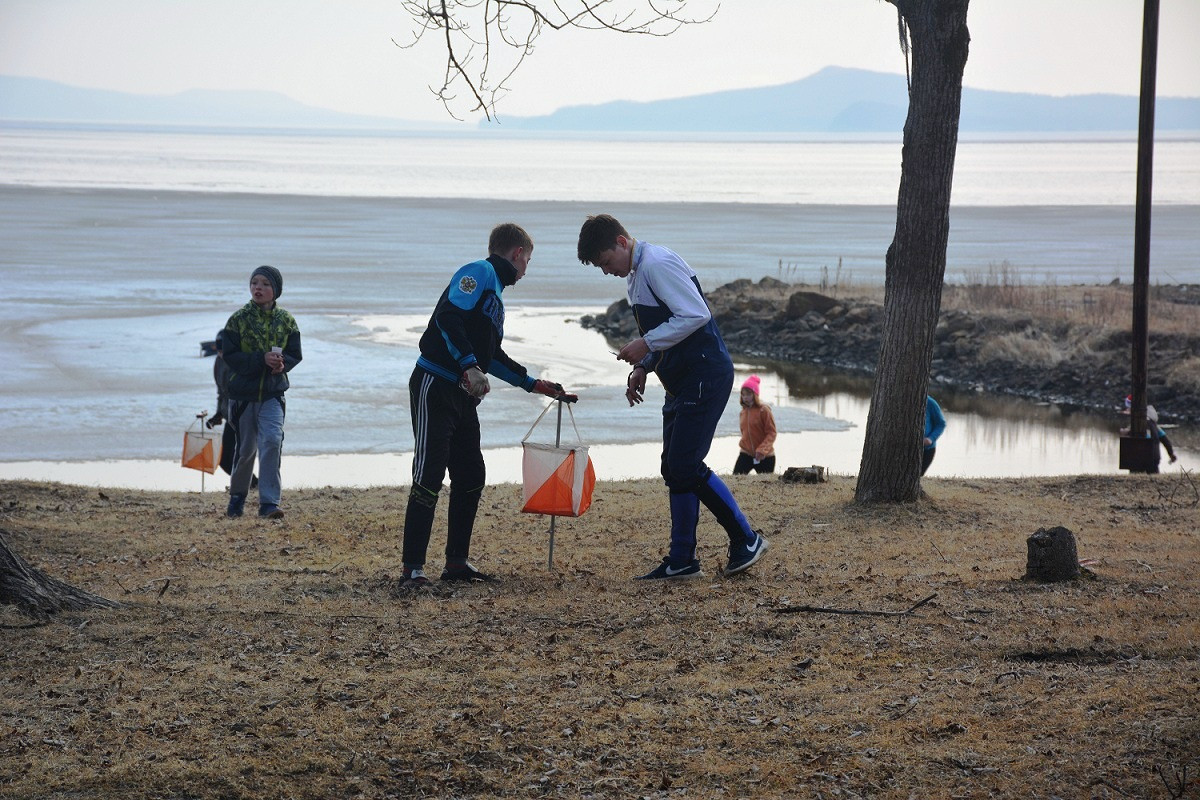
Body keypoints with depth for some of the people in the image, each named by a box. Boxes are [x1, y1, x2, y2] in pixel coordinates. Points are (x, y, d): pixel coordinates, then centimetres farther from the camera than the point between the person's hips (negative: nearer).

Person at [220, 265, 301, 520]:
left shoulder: (286, 320, 3)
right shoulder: (239, 319, -3)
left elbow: (295, 355, 7)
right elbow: (229, 355, -8)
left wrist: (282, 363, -17)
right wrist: (262, 359, -21)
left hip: (273, 393, 0)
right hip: (243, 391, 0)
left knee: (272, 440, -17)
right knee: (245, 448, 9)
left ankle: (269, 503, -17)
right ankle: (237, 497, 30)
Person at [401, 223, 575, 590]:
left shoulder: (495, 290, 24)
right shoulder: (479, 273, -6)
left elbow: (491, 356, 31)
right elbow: (448, 316, -22)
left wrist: (535, 384, 35)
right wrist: (470, 366, -29)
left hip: (463, 395, 10)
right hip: (435, 387, -10)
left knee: (471, 477, 12)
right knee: (429, 477, -12)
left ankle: (457, 562, 20)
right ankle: (413, 569, -13)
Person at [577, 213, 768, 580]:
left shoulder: (658, 264, -15)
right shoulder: (634, 275, 16)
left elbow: (696, 315, -24)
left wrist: (646, 344, -19)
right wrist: (643, 367, 10)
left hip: (705, 375, -11)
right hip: (681, 381, 11)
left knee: (685, 465, -13)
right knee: (675, 468, 10)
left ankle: (747, 539, -1)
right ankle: (681, 560, 15)